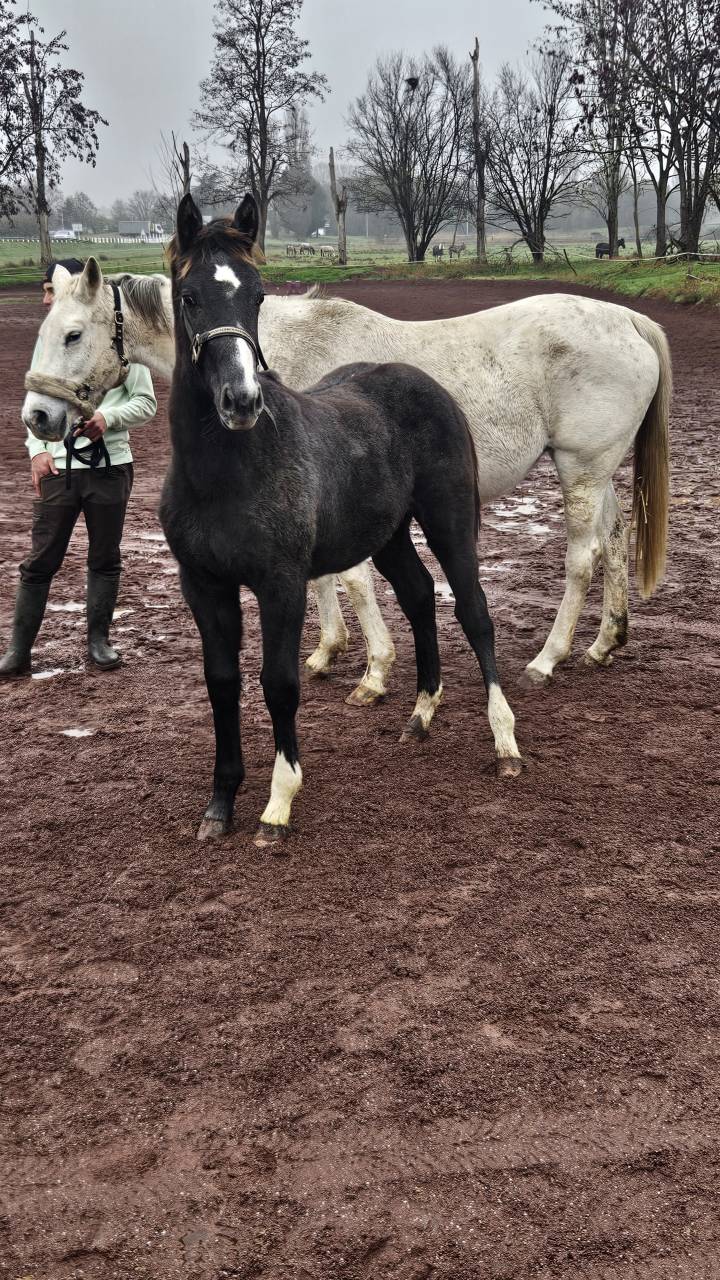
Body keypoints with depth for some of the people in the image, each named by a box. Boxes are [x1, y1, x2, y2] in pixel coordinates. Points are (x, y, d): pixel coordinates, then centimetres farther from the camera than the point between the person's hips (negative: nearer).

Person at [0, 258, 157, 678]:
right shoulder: (48, 339, 6)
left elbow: (146, 403, -1)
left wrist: (109, 416, -20)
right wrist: (37, 450, -5)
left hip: (109, 466, -2)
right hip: (57, 467, 2)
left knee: (105, 560, 10)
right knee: (40, 561, 3)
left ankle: (99, 640, 24)